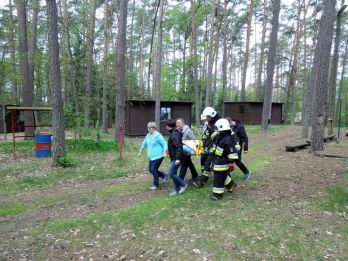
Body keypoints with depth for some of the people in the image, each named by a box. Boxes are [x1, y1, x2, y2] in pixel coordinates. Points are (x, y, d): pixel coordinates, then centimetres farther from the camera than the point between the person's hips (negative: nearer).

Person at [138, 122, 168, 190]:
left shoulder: (158, 135, -15)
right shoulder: (148, 135, 7)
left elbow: (164, 144, -14)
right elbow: (144, 144, 21)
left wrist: (165, 152, -28)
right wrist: (140, 152, 28)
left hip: (158, 156, -8)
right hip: (151, 157, 8)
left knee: (153, 170, -7)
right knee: (150, 170, 11)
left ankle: (156, 185, 13)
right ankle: (164, 175, 32)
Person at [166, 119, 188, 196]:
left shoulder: (174, 134, -19)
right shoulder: (174, 133, 12)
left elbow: (179, 147, -25)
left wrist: (178, 158, -28)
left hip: (176, 159, -10)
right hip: (173, 158, 10)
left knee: (171, 174, -9)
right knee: (173, 174, 13)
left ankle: (183, 184, 6)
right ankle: (177, 190, 21)